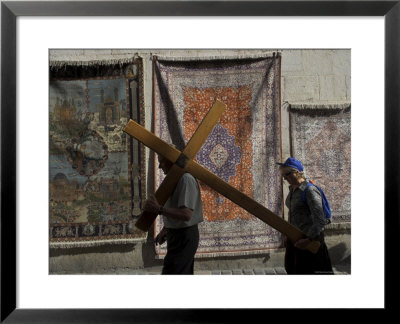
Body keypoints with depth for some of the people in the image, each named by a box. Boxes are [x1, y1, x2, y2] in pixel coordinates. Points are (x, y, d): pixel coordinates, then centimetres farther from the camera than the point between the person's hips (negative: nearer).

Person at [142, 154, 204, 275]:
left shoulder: (186, 179, -21)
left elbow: (186, 214, -29)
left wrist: (159, 209, -34)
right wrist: (165, 230, 21)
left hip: (184, 237, -10)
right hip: (177, 234, 10)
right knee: (184, 274, 19)